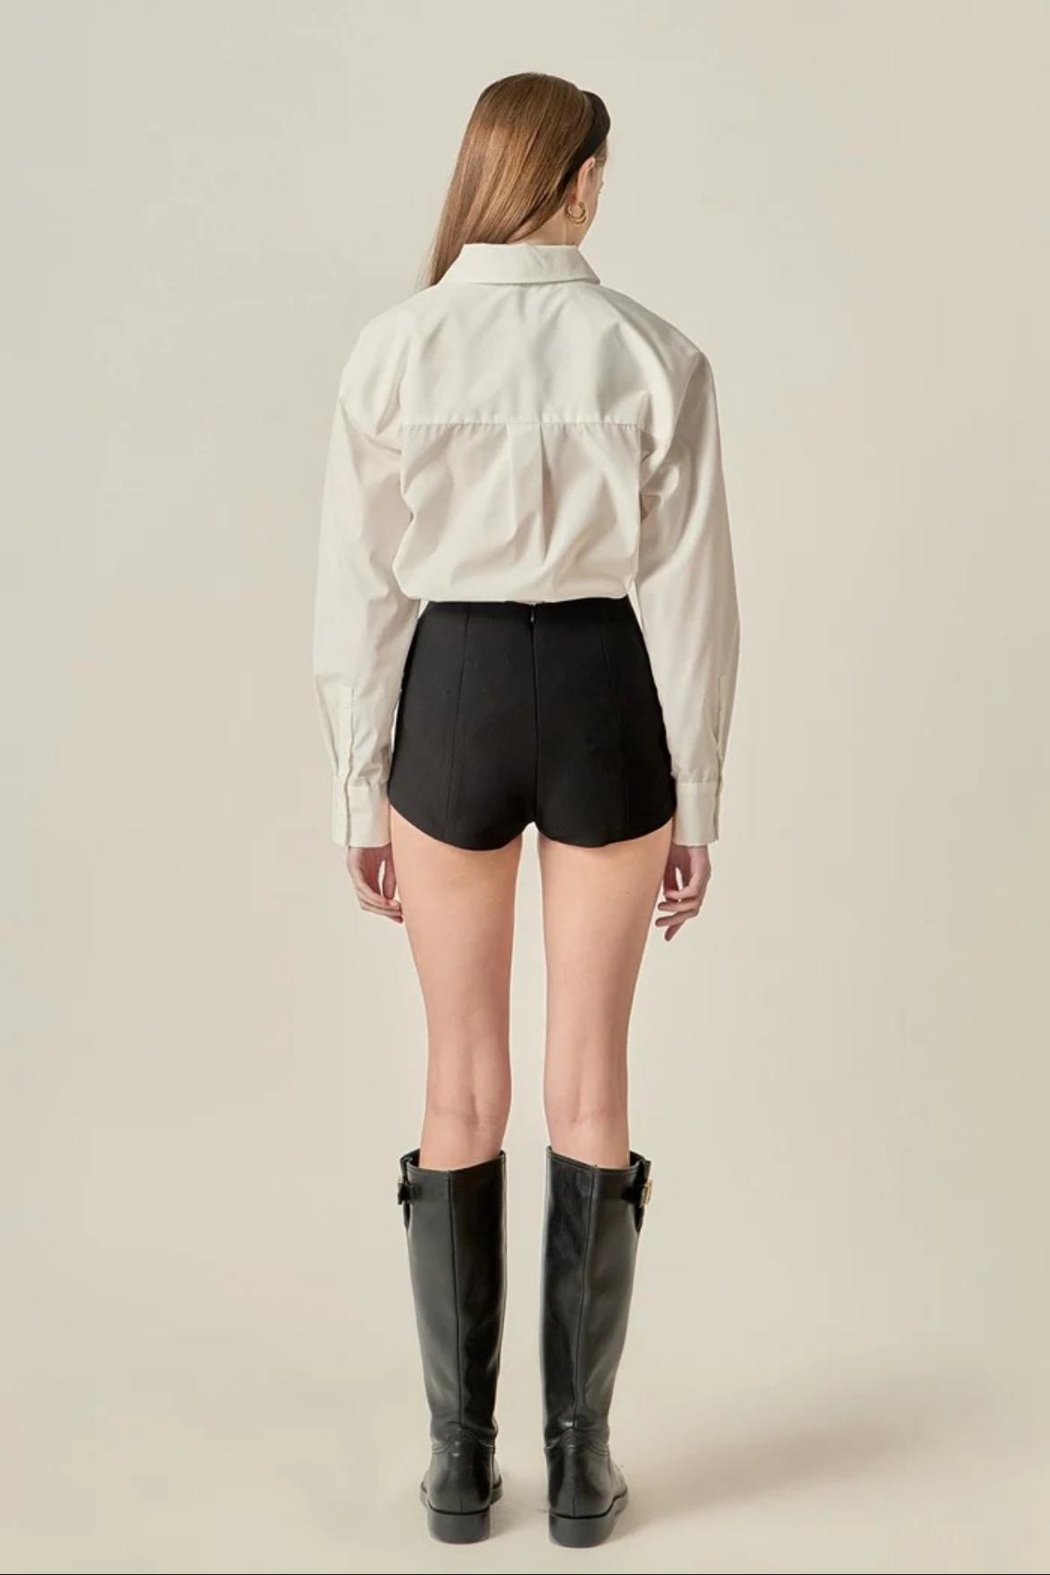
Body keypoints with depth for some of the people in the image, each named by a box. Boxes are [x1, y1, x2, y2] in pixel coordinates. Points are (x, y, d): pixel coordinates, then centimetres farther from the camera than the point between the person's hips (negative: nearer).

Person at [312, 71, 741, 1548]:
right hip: (607, 705, 0)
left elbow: (358, 589, -5)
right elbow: (690, 595, -6)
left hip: (452, 704, 0)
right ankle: (580, 1463, 16)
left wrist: (360, 789, 5)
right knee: (591, 1089, 9)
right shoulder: (657, 356, -7)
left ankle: (461, 1464, 17)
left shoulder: (394, 348, -7)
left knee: (462, 1089, 11)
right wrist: (696, 801, 3)